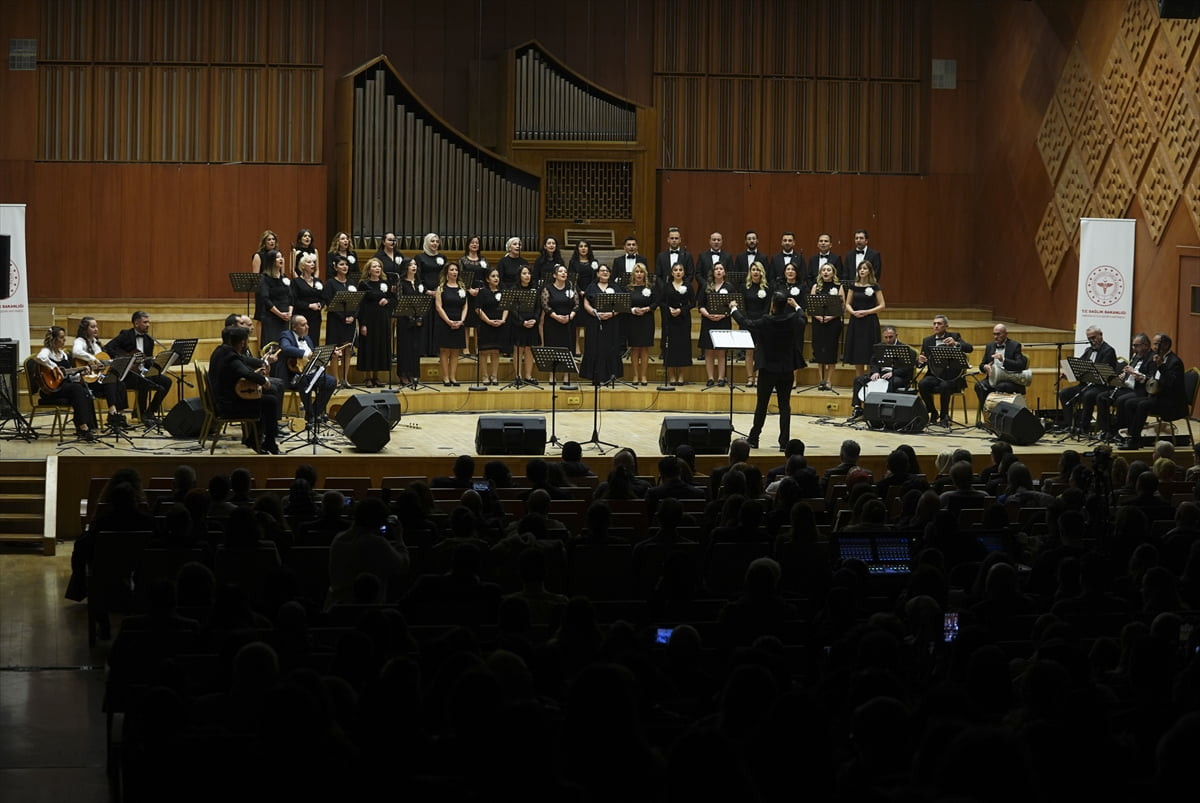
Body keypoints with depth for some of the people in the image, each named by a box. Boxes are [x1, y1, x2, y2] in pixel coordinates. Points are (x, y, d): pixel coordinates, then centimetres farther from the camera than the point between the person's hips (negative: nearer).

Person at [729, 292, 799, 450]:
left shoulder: (765, 323, -16)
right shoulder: (792, 320, -7)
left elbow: (745, 323, 0)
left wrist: (734, 308, 17)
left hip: (768, 368, -2)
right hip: (787, 369, 2)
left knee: (762, 405, 8)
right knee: (784, 406, 5)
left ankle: (753, 438, 16)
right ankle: (784, 441, 2)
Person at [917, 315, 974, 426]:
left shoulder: (954, 337, 3)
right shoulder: (927, 341, 12)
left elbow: (970, 348, -13)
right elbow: (920, 362, 10)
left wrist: (955, 344, -33)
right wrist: (920, 361, -16)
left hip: (952, 376, -3)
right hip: (934, 374, 3)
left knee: (944, 386, -35)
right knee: (922, 384, -26)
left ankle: (944, 416, -14)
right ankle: (933, 413, -6)